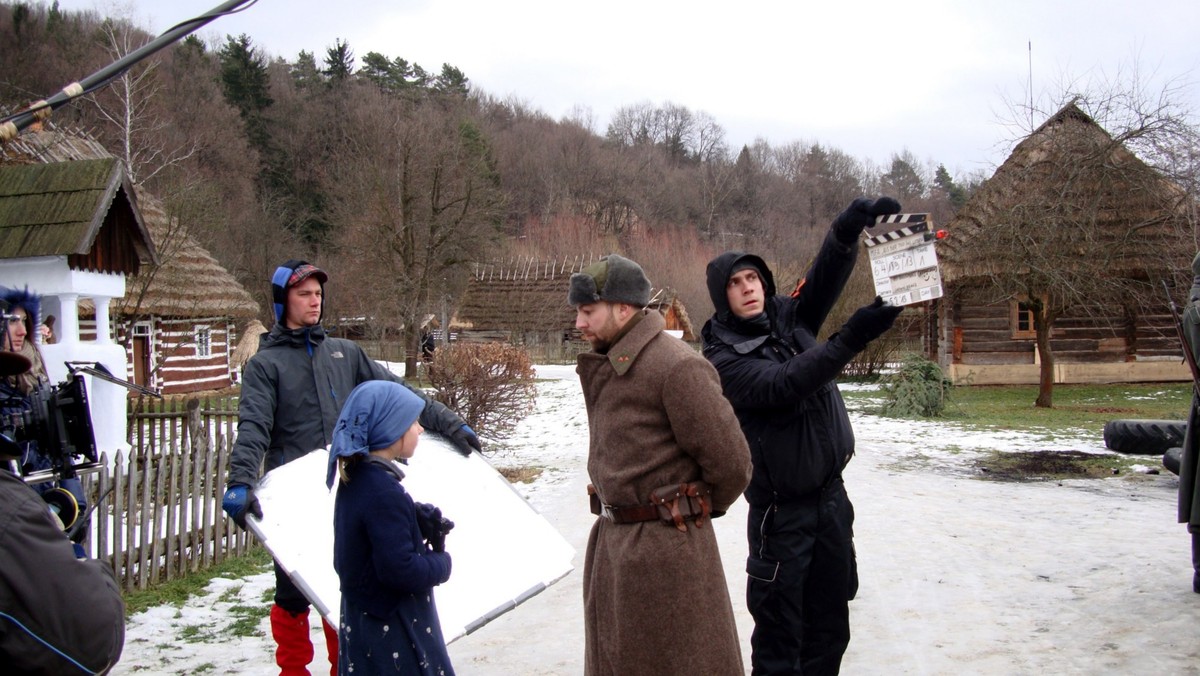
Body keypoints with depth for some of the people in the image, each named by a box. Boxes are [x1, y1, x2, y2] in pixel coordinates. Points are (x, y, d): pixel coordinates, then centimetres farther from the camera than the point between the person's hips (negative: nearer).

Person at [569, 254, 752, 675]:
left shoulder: (677, 367, -19)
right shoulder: (602, 367, 8)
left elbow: (731, 464, -16)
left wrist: (695, 509, 1)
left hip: (664, 545, -8)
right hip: (611, 539, 9)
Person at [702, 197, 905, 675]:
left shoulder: (789, 319, 5)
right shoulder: (722, 358, -12)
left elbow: (824, 279, -11)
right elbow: (783, 385, -27)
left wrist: (847, 230, -31)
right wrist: (852, 338, -37)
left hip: (831, 492, 6)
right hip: (781, 506, -6)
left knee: (830, 619, 15)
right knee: (779, 626, -1)